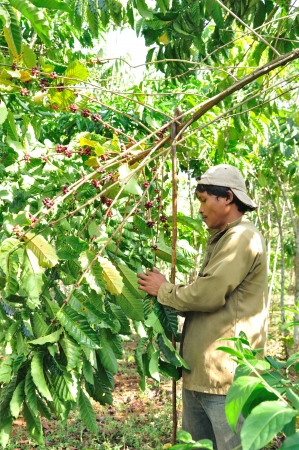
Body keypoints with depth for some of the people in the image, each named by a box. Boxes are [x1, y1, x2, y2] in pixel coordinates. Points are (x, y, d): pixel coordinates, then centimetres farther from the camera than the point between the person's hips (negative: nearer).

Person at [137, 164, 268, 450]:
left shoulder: (242, 237, -15)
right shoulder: (223, 239, 18)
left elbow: (208, 295, -22)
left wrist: (163, 290, -6)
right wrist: (168, 292, 5)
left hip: (225, 377, -10)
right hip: (198, 373, 10)